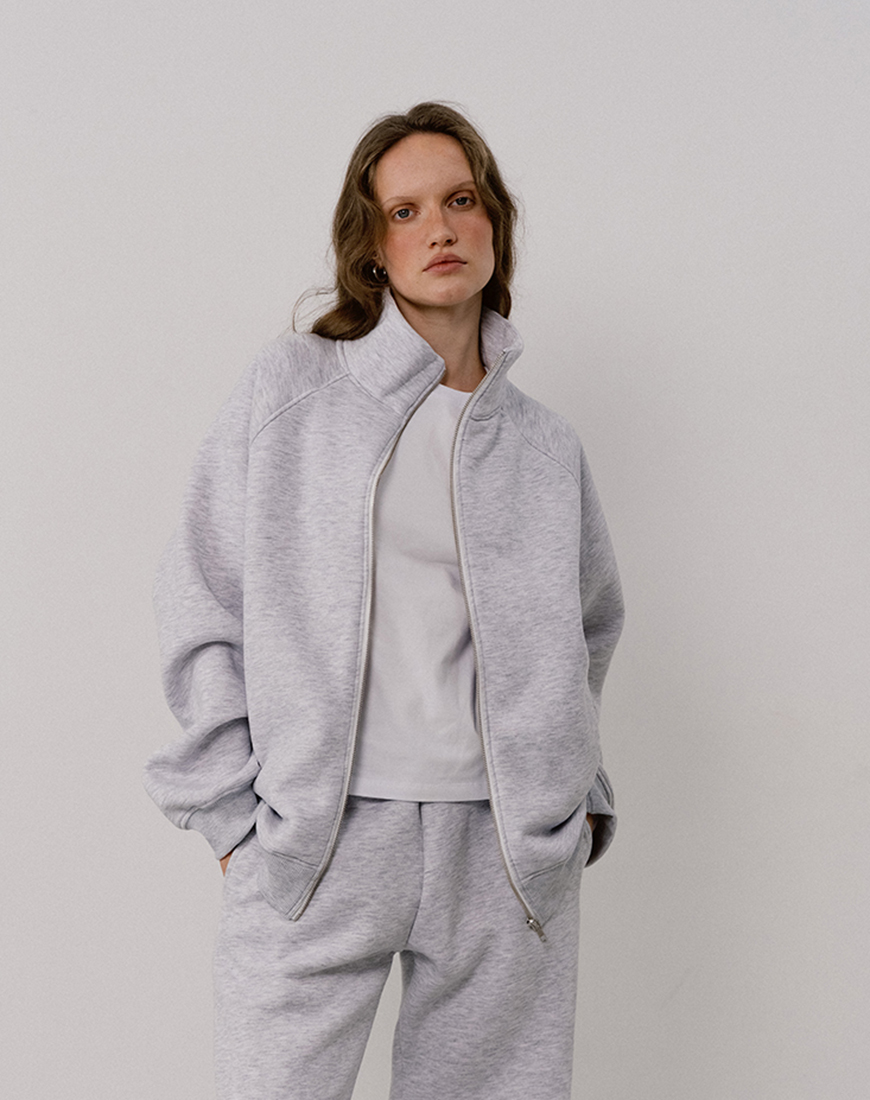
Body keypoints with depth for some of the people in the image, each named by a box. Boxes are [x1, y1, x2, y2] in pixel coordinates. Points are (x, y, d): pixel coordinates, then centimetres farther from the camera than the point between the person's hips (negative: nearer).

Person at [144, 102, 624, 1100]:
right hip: (312, 842, -2)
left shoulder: (546, 447, 12)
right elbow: (200, 603, 2)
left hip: (505, 853, 3)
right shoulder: (289, 389, 4)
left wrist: (574, 796, 11)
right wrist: (232, 810, -3)